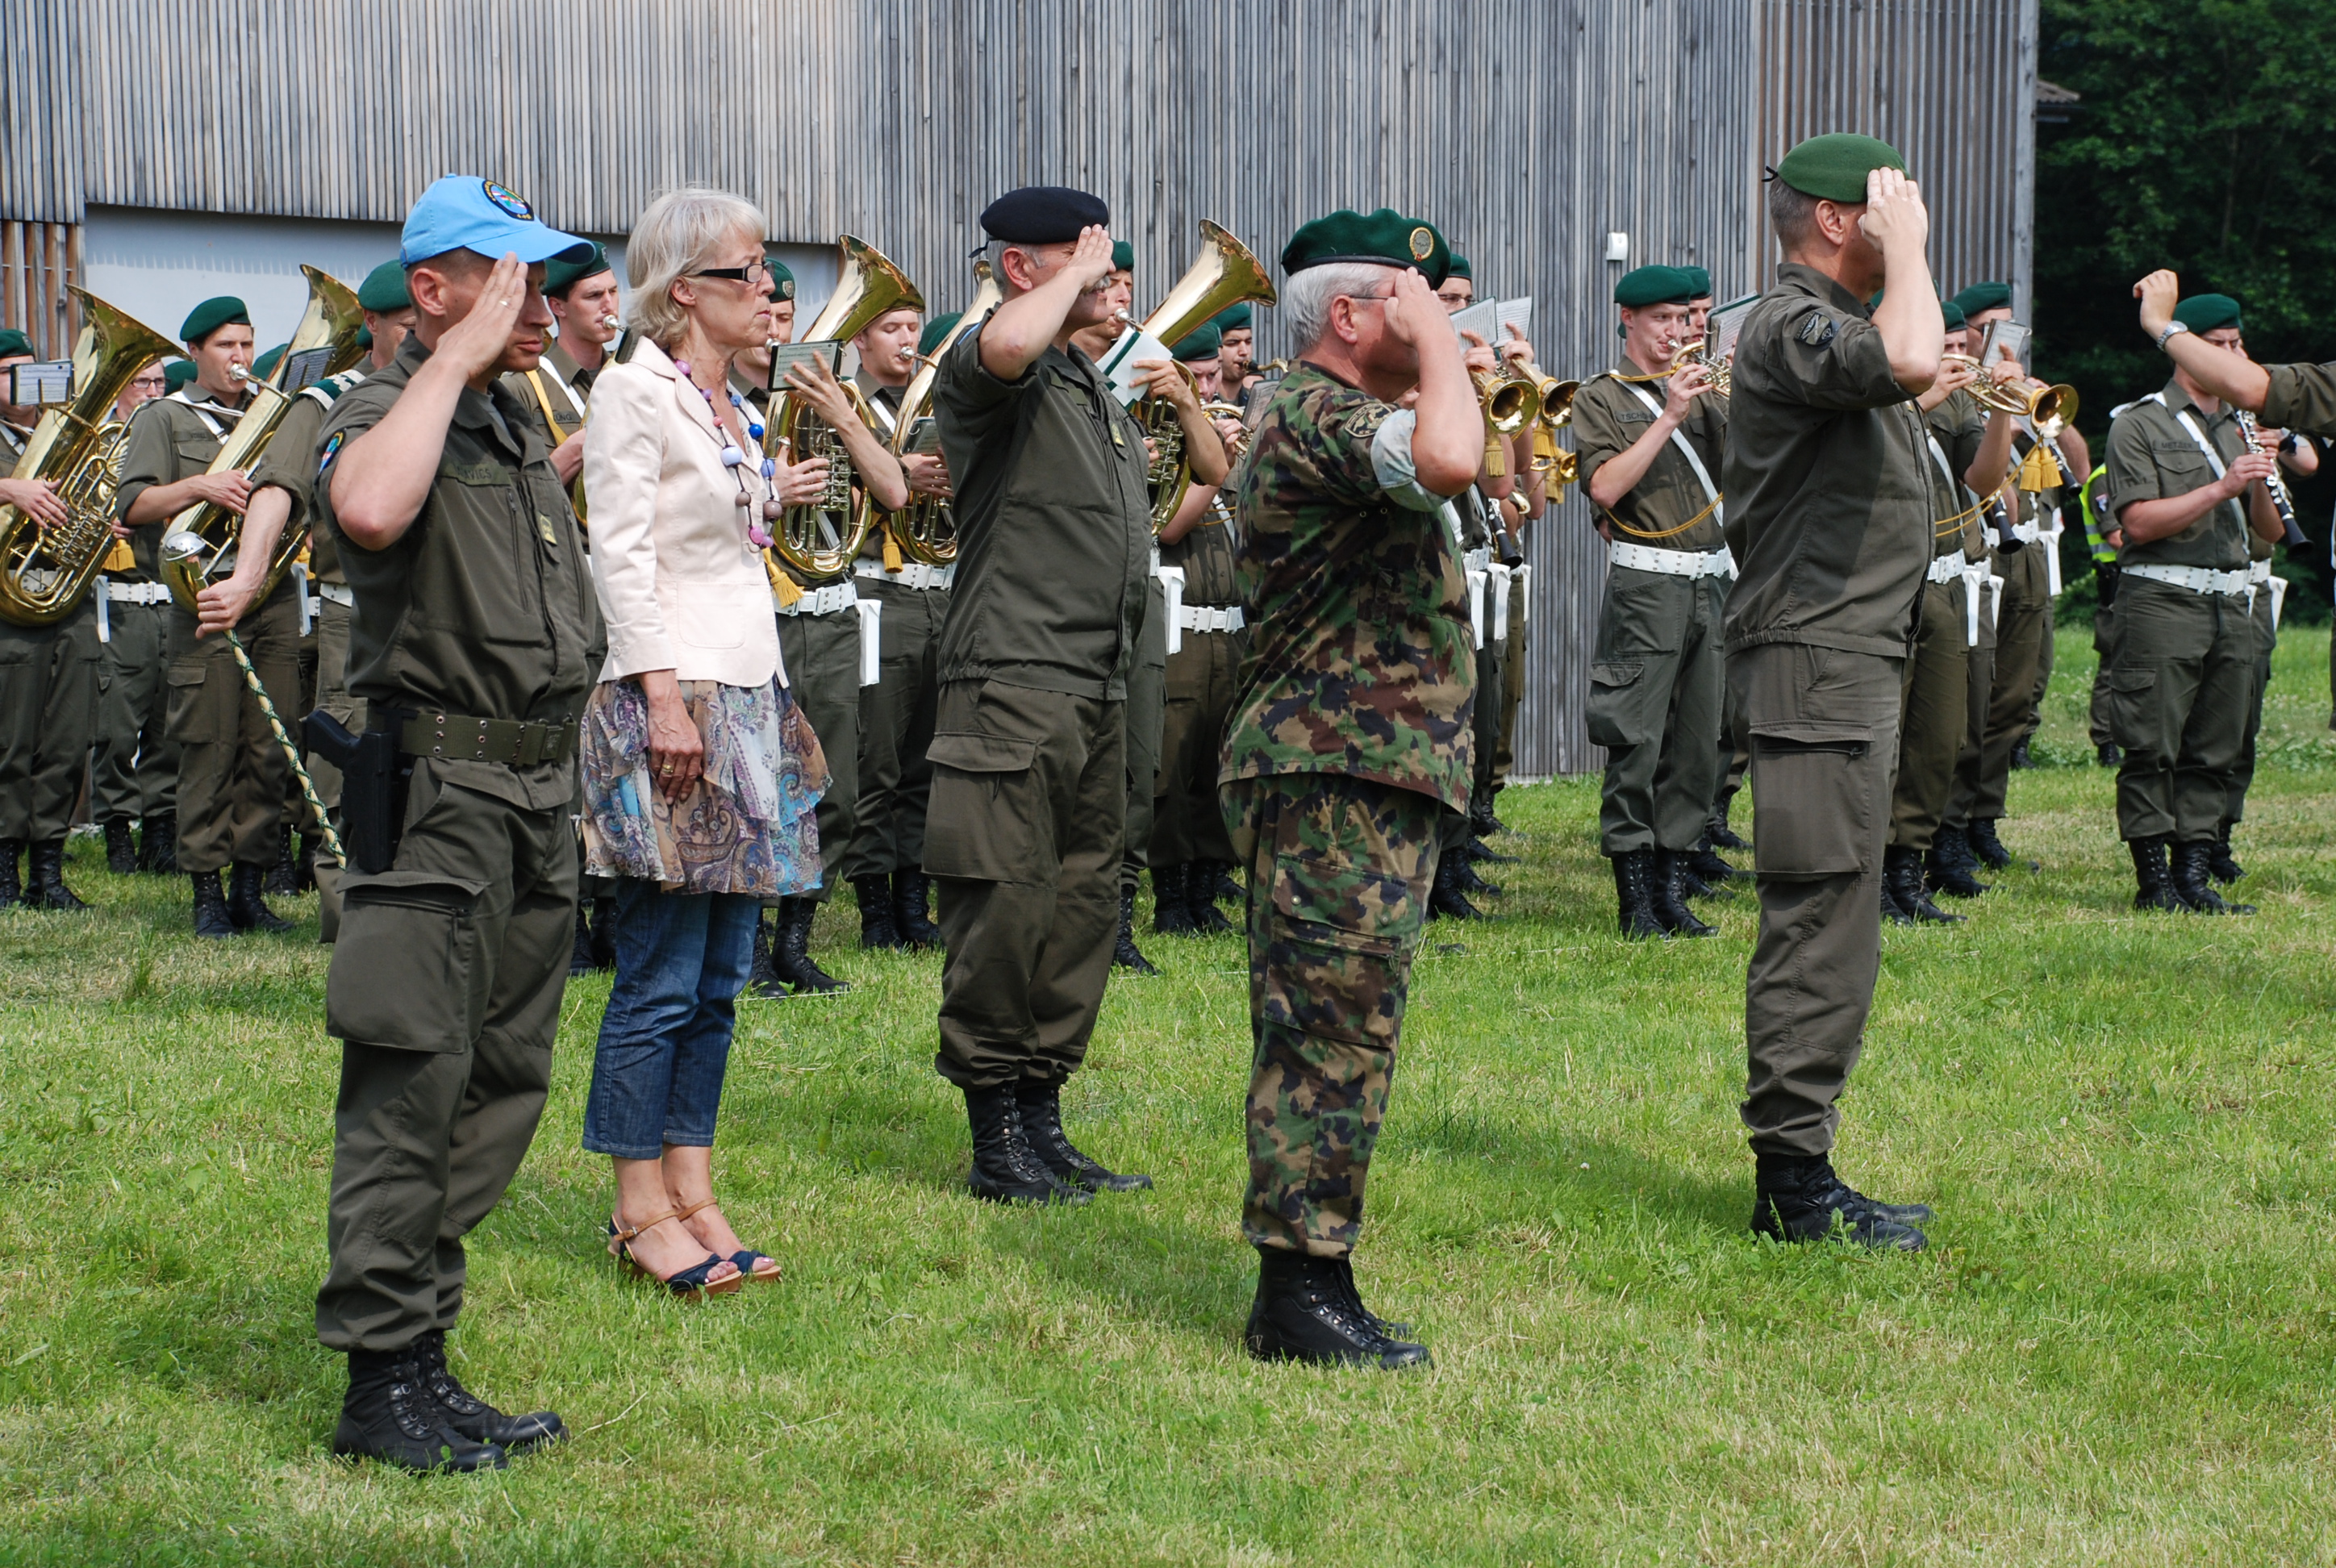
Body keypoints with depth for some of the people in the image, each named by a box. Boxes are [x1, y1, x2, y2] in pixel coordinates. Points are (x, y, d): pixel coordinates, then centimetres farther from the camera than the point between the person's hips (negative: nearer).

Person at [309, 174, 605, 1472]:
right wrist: (458, 361, -24)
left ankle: (425, 1357, 16)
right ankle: (382, 1379, -5)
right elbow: (368, 510, -35)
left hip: (540, 790, 9)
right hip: (442, 787, -9)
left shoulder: (524, 424, 18)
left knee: (505, 1082, 10)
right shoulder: (390, 415, -9)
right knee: (413, 1084, -8)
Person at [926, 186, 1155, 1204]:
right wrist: (1076, 276, -18)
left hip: (1097, 688, 9)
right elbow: (1006, 346, -34)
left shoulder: (1096, 390, 21)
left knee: (1082, 909, 11)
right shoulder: (984, 370, -7)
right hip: (1014, 686, -9)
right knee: (1007, 910, -6)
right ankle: (996, 1142, 0)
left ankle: (1043, 1122, 19)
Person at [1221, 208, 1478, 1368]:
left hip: (1371, 779, 11)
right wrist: (1435, 338, -18)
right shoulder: (1312, 418, -16)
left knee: (1334, 1039, 12)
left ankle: (1305, 1294, 16)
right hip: (1339, 780, -11)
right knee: (1335, 1033, -10)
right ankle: (1301, 1291, -7)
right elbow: (1448, 459, -34)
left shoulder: (1337, 419, 21)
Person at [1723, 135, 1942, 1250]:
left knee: (1826, 925, 12)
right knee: (1823, 921, -10)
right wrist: (1906, 252, -19)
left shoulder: (1833, 324, 21)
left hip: (1849, 664, 11)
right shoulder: (1792, 326, -14)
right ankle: (1793, 1182, -6)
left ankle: (1797, 1174, 17)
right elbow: (1910, 361, -34)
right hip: (1814, 665, -11)